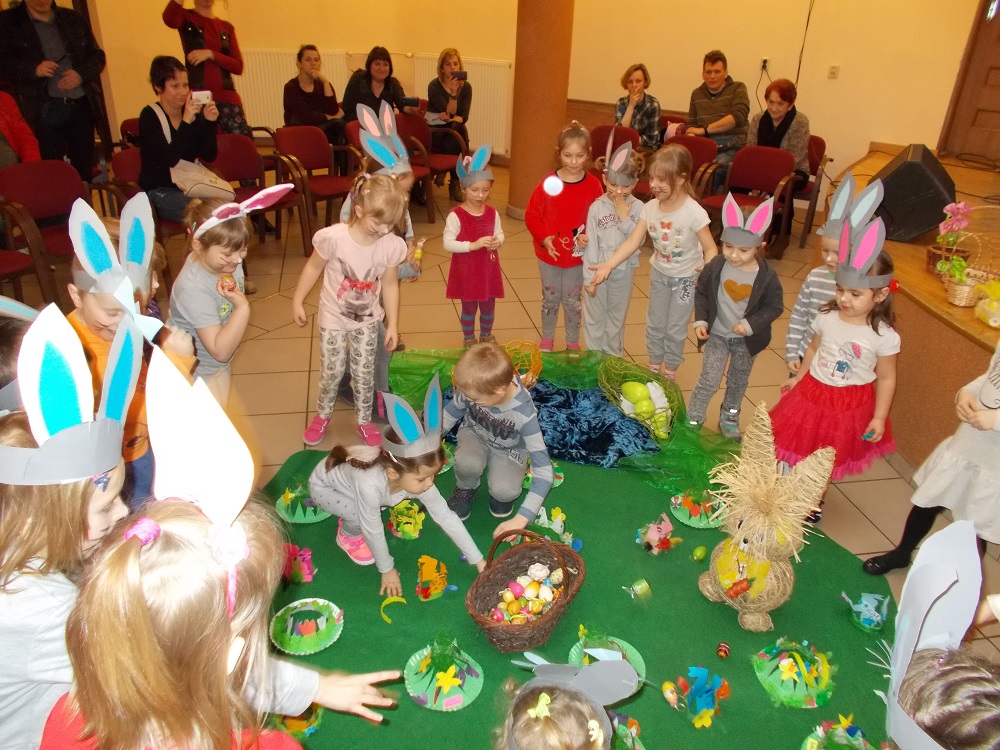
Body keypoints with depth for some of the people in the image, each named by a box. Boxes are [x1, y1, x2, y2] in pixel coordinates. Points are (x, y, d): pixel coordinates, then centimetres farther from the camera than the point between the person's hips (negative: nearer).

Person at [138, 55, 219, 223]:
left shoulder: (194, 113, 7)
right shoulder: (149, 116, -6)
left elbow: (209, 156, 1)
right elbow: (169, 159, -21)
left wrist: (209, 122, -11)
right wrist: (186, 122, -27)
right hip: (159, 192, -4)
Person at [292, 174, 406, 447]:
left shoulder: (392, 245, -18)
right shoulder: (334, 238, -27)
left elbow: (390, 285, -5)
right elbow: (313, 267, -9)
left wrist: (392, 324, 0)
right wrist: (297, 301, -1)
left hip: (368, 320, 2)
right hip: (334, 317, -2)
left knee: (365, 373, 10)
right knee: (332, 371, 8)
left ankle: (364, 421, 35)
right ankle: (322, 416, 37)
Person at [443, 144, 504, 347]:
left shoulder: (492, 213, -3)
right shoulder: (456, 216, -17)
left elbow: (500, 234, 9)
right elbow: (448, 244, -20)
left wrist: (498, 242, -15)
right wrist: (473, 245, -29)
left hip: (488, 269, 4)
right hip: (466, 271, -4)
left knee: (488, 306, 18)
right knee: (469, 307, 12)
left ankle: (486, 336, 41)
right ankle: (469, 339, 33)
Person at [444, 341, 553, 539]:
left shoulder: (523, 414, -38)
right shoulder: (473, 389, -29)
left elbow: (544, 471, -35)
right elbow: (451, 412, -4)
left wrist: (522, 519, -39)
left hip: (509, 449, -2)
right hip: (474, 434, 2)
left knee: (504, 491, -31)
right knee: (467, 463, -33)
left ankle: (500, 495, 7)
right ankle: (466, 489, 3)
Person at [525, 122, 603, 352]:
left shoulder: (593, 185, -9)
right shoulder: (548, 182, -11)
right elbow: (531, 215, -6)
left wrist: (589, 237, -22)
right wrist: (544, 238, -18)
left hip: (578, 256, 0)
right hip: (549, 254, 0)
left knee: (572, 300, 14)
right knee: (550, 299, 17)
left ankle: (573, 343, 32)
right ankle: (546, 340, 35)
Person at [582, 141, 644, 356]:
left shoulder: (637, 208, -8)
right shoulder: (596, 207, -11)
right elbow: (591, 244, -9)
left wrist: (624, 218, -21)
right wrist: (589, 278, -9)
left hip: (623, 272, 1)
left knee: (617, 318, 17)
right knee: (595, 318, 11)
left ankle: (613, 359, 32)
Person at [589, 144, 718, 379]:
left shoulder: (694, 212, -27)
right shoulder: (650, 208, -14)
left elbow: (711, 248, -19)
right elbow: (633, 241, -16)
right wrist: (608, 265, -26)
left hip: (686, 278, -4)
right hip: (659, 273, 4)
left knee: (674, 329, 8)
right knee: (654, 323, 17)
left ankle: (670, 372, 31)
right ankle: (654, 366, 39)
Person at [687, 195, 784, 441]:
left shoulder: (767, 276, -20)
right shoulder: (715, 267, -17)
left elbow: (775, 307, -10)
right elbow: (701, 292, -2)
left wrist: (751, 325, -22)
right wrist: (700, 320, -11)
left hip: (746, 339, 1)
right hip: (717, 335, -1)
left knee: (738, 381, 20)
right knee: (709, 381, -3)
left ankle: (729, 418, 41)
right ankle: (691, 421, 13)